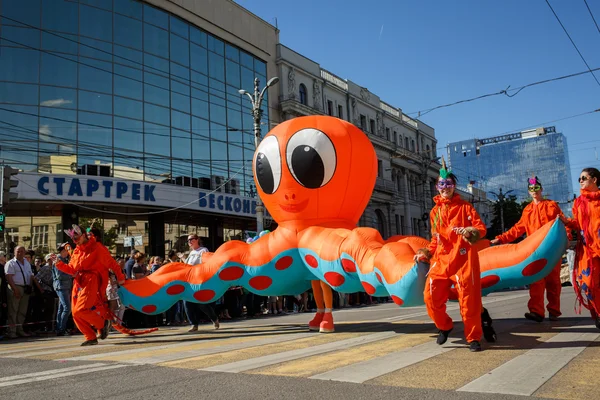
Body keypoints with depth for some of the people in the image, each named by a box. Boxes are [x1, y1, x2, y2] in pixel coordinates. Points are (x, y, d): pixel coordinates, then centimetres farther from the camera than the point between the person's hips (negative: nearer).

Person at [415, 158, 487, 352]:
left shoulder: (464, 206, 4)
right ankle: (444, 326, 23)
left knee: (468, 299, -5)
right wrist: (426, 253, 10)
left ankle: (473, 338, 12)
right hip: (441, 260, 4)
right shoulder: (435, 211, 15)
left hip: (463, 259, -4)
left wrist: (472, 231, -23)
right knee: (431, 296, -4)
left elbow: (481, 227, -2)